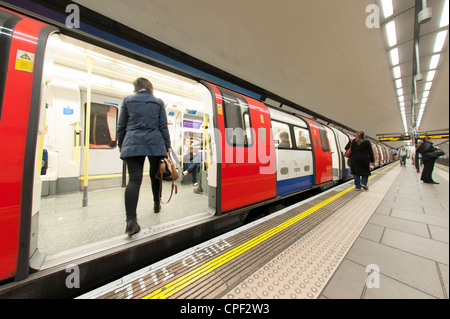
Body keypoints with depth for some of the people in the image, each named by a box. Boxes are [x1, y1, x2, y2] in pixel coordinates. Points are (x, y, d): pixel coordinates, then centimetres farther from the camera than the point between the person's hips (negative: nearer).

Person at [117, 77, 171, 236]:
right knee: (155, 175, 15)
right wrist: (167, 146, 7)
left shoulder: (128, 100, 14)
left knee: (134, 179, -7)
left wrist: (120, 144, 21)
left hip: (132, 144, 0)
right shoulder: (158, 102, 11)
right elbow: (163, 126, 5)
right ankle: (156, 204, 31)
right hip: (155, 144, 0)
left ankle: (131, 220, -14)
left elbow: (121, 125, 12)